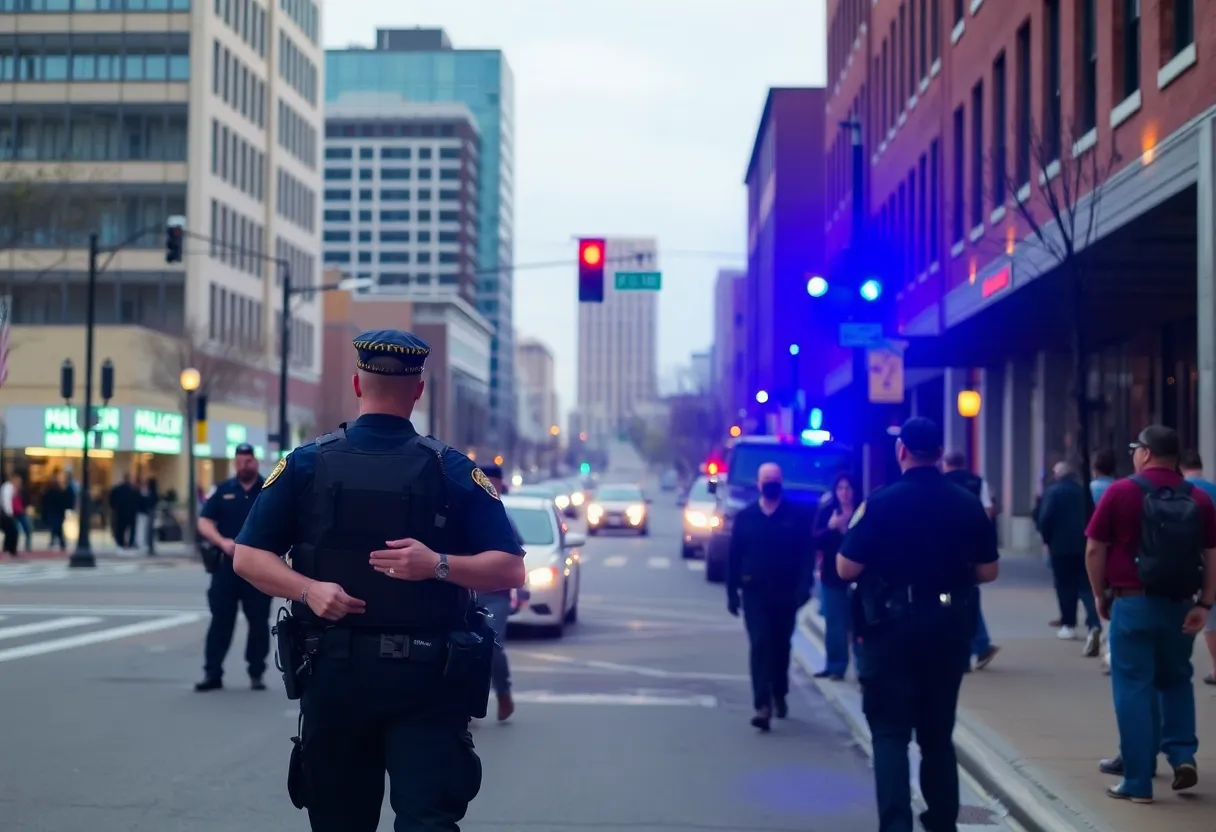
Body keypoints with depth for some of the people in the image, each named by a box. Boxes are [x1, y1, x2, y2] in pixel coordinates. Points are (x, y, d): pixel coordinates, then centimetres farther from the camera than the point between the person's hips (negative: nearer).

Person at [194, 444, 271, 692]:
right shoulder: (223, 491, 8)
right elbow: (204, 523, 4)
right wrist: (222, 542, -13)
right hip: (227, 564, 1)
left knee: (258, 621, 3)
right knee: (220, 619, 2)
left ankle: (256, 673, 12)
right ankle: (212, 673, 5)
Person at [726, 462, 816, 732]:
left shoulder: (798, 515, -1)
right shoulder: (745, 516, 4)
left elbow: (807, 552, -6)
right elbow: (734, 556, 5)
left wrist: (804, 586, -15)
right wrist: (732, 591, 3)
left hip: (786, 592, 0)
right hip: (754, 592, 0)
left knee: (781, 646, 13)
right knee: (760, 646, -9)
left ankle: (780, 695, 33)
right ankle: (763, 705, -15)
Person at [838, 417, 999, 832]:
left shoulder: (882, 502, -12)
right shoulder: (968, 503, 0)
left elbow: (846, 568, -12)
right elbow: (987, 571, 5)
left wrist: (856, 527, 7)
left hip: (894, 627, -4)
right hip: (950, 628, 4)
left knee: (890, 731, 1)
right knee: (938, 732, 16)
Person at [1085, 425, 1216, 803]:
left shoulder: (1121, 492, -5)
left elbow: (1095, 550, -4)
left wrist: (1100, 595, 6)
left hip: (1133, 603, -3)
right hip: (1180, 605, 3)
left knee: (1133, 688, 2)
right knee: (1176, 681, 22)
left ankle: (1138, 780, 2)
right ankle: (1183, 755, 8)